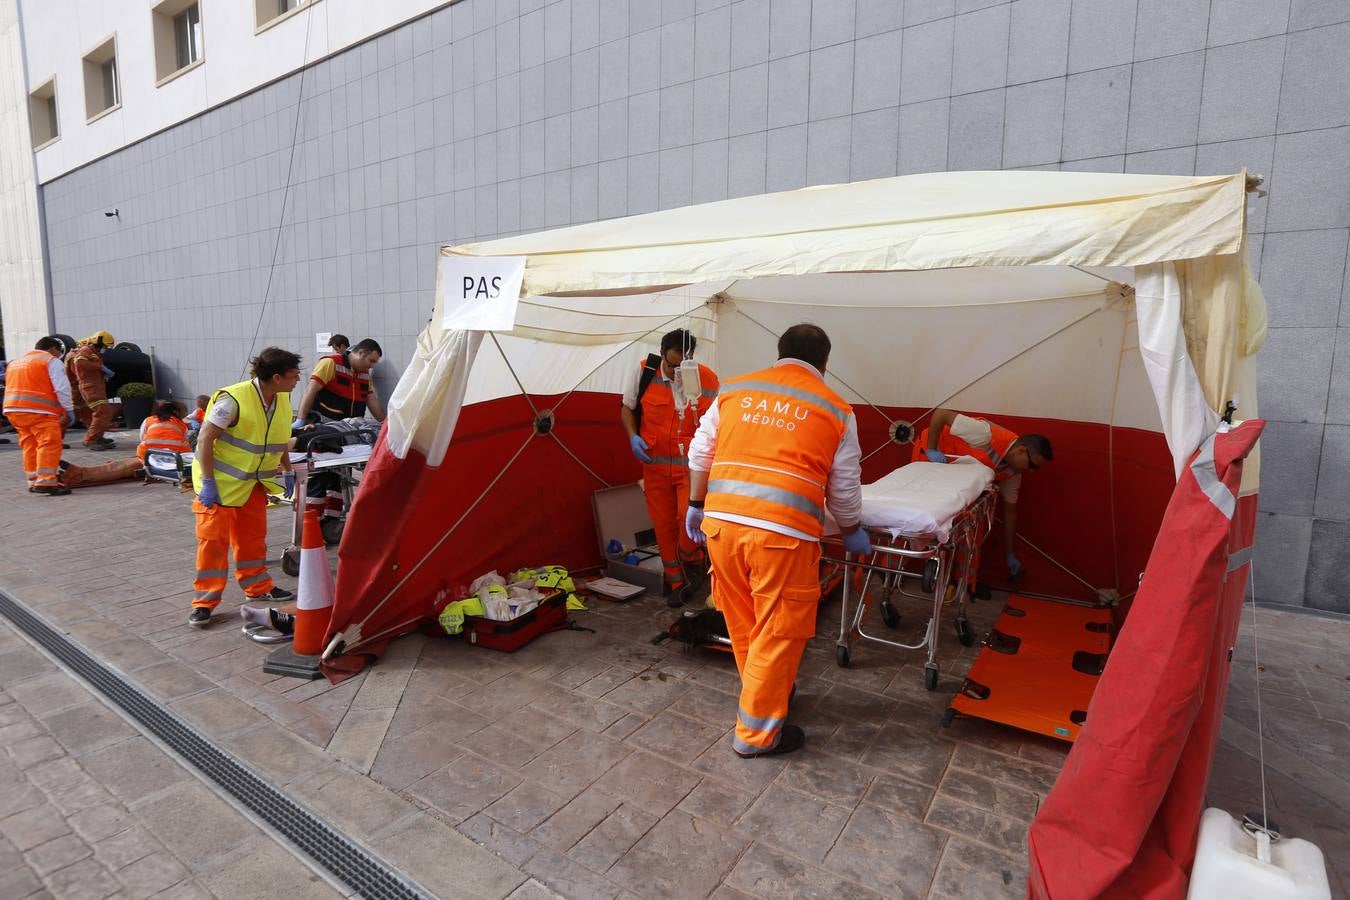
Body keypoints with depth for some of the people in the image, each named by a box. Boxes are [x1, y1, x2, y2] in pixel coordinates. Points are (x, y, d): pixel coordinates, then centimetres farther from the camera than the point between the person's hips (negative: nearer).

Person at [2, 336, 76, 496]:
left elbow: (14, 387, 25)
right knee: (49, 444, -12)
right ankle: (46, 482, -22)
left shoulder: (15, 363, 26)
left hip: (13, 409, 8)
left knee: (30, 446, 13)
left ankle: (34, 482, 16)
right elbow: (62, 388, -9)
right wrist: (69, 410, -6)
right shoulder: (51, 361, 0)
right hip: (39, 410, -8)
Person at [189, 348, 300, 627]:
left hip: (253, 482, 7)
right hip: (220, 481, -7)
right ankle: (204, 602, 8)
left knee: (253, 536, 15)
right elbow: (204, 439, -22)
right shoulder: (233, 400, -26)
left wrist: (287, 471, 13)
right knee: (214, 539, -3)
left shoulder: (283, 399, -4)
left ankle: (258, 587, 29)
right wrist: (207, 483, -22)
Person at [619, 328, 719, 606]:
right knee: (664, 524, 6)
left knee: (690, 516, -19)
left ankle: (691, 562, 15)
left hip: (691, 464, -2)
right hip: (655, 465, 2)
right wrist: (633, 437, -9)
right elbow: (627, 408, 8)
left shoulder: (707, 379, -8)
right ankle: (677, 582, 26)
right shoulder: (645, 372, -6)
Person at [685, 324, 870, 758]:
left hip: (721, 521, 4)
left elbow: (700, 454, 15)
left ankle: (763, 693, 43)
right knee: (778, 632, 11)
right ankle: (756, 732, 23)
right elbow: (844, 490, 11)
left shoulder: (734, 390, 13)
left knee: (742, 623, 21)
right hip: (782, 532, -4)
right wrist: (853, 533, 28)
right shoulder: (836, 410, 7)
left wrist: (696, 505, 27)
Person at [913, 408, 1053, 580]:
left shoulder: (1013, 472, -9)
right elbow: (940, 414, -32)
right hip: (929, 451, -7)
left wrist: (1011, 555, 6)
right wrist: (931, 450, -33)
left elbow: (1010, 511, 2)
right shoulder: (989, 435, -34)